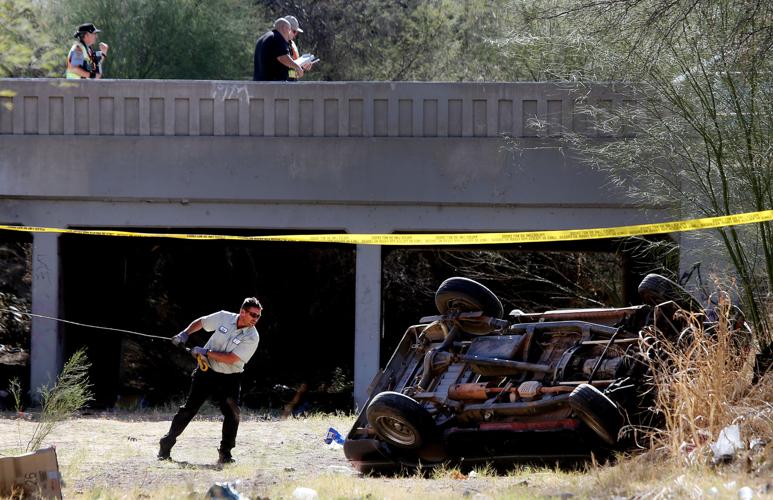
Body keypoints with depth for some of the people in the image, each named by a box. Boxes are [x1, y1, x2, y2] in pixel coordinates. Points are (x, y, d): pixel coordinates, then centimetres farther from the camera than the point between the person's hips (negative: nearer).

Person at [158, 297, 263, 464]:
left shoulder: (252, 337, -15)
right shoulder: (224, 318, -7)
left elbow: (231, 358, -23)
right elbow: (200, 322, 13)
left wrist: (206, 352, -21)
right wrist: (185, 333, -2)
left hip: (229, 378, -1)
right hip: (206, 372, 1)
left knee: (232, 412, -15)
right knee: (189, 408, 1)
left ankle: (225, 453, -3)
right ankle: (166, 445, 10)